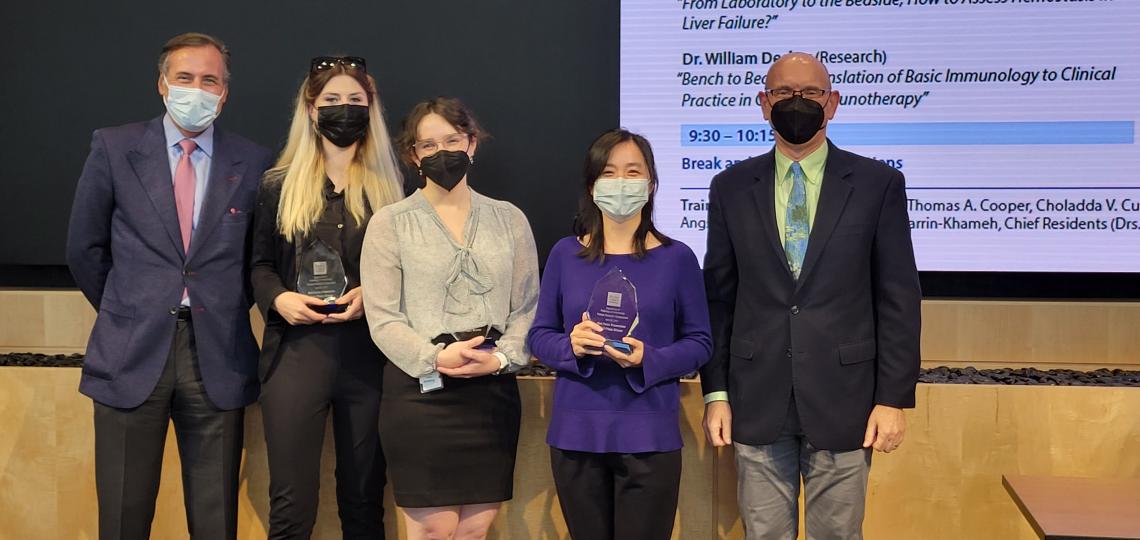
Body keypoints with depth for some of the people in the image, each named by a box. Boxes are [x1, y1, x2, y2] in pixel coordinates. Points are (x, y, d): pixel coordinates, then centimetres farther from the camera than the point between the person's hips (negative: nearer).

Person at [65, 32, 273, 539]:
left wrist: (223, 310, 7)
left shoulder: (253, 163, 3)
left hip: (216, 356, 1)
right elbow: (84, 249, 9)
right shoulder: (113, 148, 3)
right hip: (132, 352, 0)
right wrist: (123, 312, 12)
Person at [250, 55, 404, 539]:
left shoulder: (391, 185, 10)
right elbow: (260, 264, 12)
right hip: (297, 350, 0)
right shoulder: (280, 185, 9)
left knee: (363, 499, 8)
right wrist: (278, 298, -8)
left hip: (369, 353, 1)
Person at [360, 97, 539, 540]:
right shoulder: (390, 223, 3)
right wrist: (435, 358, -17)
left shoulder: (509, 219, 11)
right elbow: (382, 318, -3)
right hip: (419, 388, -2)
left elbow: (527, 306, 7)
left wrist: (502, 357, -11)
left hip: (492, 389, 3)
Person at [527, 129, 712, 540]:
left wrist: (648, 359, -17)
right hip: (576, 432, 2)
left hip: (648, 435, -1)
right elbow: (539, 336, 7)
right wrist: (572, 345, -15)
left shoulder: (676, 258, 0)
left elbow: (700, 343, 2)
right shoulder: (565, 255, 4)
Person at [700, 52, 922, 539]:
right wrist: (715, 392, 2)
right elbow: (718, 296, 6)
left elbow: (898, 298, -1)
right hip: (756, 404, 1)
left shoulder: (878, 184, 1)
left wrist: (894, 398, -5)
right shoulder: (731, 187, 5)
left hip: (842, 401, -1)